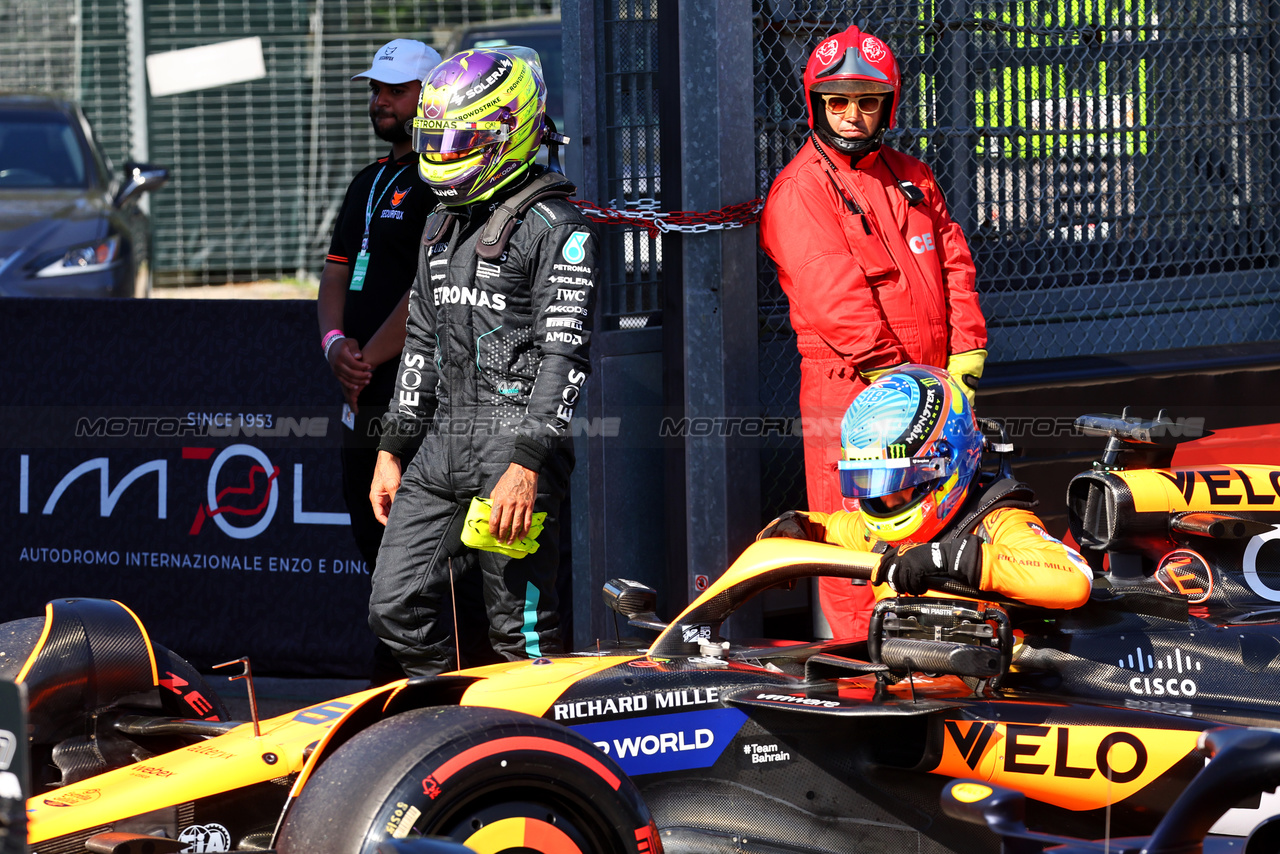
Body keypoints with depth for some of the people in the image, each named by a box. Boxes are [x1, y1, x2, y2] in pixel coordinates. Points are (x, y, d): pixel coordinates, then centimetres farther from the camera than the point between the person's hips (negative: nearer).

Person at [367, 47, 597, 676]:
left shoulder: (554, 228, -7)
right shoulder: (443, 226, 19)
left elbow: (564, 354, -14)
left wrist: (527, 465, -21)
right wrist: (393, 450, 20)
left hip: (515, 440, -8)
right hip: (441, 444, 8)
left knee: (518, 631, -6)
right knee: (398, 609, 4)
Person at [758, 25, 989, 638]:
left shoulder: (912, 179, 17)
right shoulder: (799, 190, -5)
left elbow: (954, 265, 15)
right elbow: (834, 293, -14)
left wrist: (964, 357, 2)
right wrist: (892, 375, -19)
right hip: (850, 389, -6)